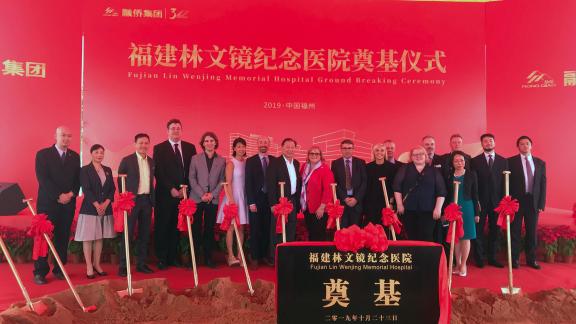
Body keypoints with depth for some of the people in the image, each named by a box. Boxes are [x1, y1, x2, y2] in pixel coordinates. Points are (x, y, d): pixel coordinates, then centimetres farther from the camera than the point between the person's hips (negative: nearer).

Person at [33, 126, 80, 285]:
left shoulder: (75, 156, 12)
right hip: (48, 203, -3)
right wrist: (58, 196, -15)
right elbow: (42, 178, -9)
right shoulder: (43, 154, 0)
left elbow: (78, 179, 9)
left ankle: (59, 269, 14)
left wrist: (71, 194, -8)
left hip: (68, 204, 3)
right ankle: (40, 272, 7)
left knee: (63, 238, 5)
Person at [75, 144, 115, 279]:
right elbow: (86, 190, -10)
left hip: (105, 208, 5)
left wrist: (105, 204, -7)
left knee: (99, 238, 9)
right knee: (88, 238, -1)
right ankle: (89, 267, 5)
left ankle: (97, 265, 18)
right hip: (89, 208, -4)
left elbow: (112, 189, 7)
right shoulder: (85, 170, -2)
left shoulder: (108, 170, 12)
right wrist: (97, 205, -16)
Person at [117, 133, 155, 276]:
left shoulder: (152, 161, 11)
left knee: (145, 233, 9)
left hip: (147, 200, 5)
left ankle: (142, 264, 18)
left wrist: (153, 198, 7)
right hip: (132, 200, -5)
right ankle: (123, 266, 5)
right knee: (128, 233, -2)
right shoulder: (127, 160, -3)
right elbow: (120, 181, 0)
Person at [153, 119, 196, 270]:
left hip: (183, 193, 2)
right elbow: (158, 172, -3)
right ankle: (162, 259, 11)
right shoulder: (159, 148, 3)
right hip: (165, 194, -2)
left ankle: (173, 257, 14)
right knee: (162, 227, 2)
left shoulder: (190, 147, 11)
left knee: (177, 226, 4)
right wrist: (171, 189, -10)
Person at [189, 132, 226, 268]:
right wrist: (202, 194, -10)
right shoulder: (195, 159, 5)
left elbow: (222, 180, 5)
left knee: (210, 229, 5)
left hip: (213, 199, 1)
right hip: (197, 199, -1)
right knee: (196, 229, 0)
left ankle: (208, 258, 13)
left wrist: (212, 194, -8)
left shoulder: (222, 161, 7)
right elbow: (192, 179, 0)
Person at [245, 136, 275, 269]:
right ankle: (254, 258, 13)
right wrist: (251, 202, -9)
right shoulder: (250, 161, 1)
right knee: (255, 229, 3)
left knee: (267, 229, 7)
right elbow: (248, 183, -3)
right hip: (256, 200, -2)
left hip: (270, 199, 2)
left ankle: (265, 255, 20)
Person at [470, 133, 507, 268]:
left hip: (497, 201, 2)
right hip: (480, 201, -2)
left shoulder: (503, 161, 8)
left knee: (495, 230, 7)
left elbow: (505, 182, 5)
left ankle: (492, 258, 18)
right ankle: (479, 258, 12)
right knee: (478, 230, 1)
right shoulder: (475, 161, 3)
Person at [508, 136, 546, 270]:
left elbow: (543, 184, 8)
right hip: (516, 201, -3)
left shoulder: (540, 163, 9)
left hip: (533, 202, 3)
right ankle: (514, 259, 14)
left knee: (532, 232, 10)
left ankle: (531, 259, 22)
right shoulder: (511, 161, -2)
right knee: (515, 232, 4)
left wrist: (541, 204, 1)